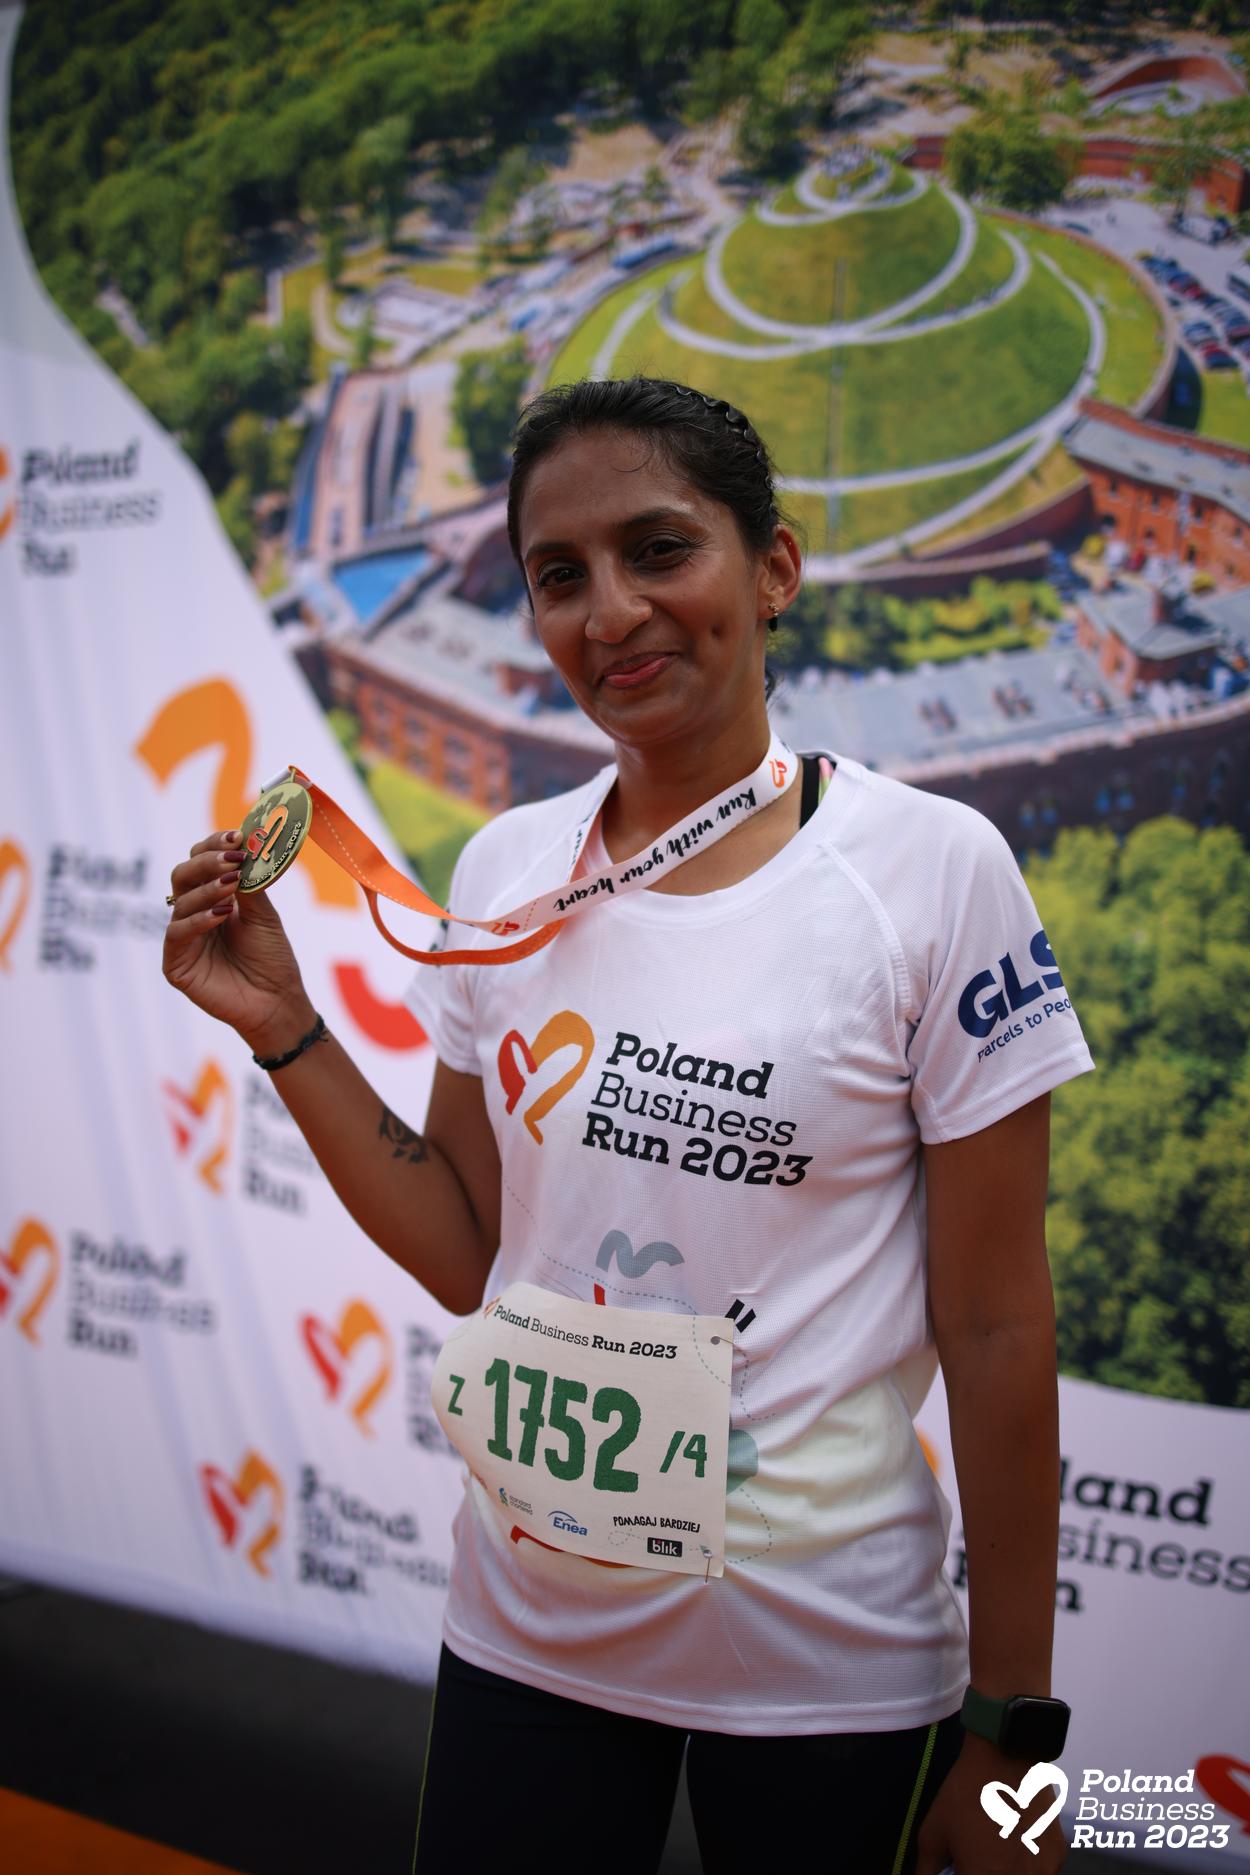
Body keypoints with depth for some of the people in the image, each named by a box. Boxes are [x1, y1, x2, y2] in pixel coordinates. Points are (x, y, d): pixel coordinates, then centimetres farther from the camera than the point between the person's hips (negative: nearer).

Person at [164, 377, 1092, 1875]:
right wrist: (281, 1026, -5)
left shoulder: (932, 868, -13)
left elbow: (996, 1330, -10)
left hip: (828, 1661, -3)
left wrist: (1007, 1730, -7)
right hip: (527, 1624, 4)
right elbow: (470, 1257, 4)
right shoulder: (506, 867, 0)